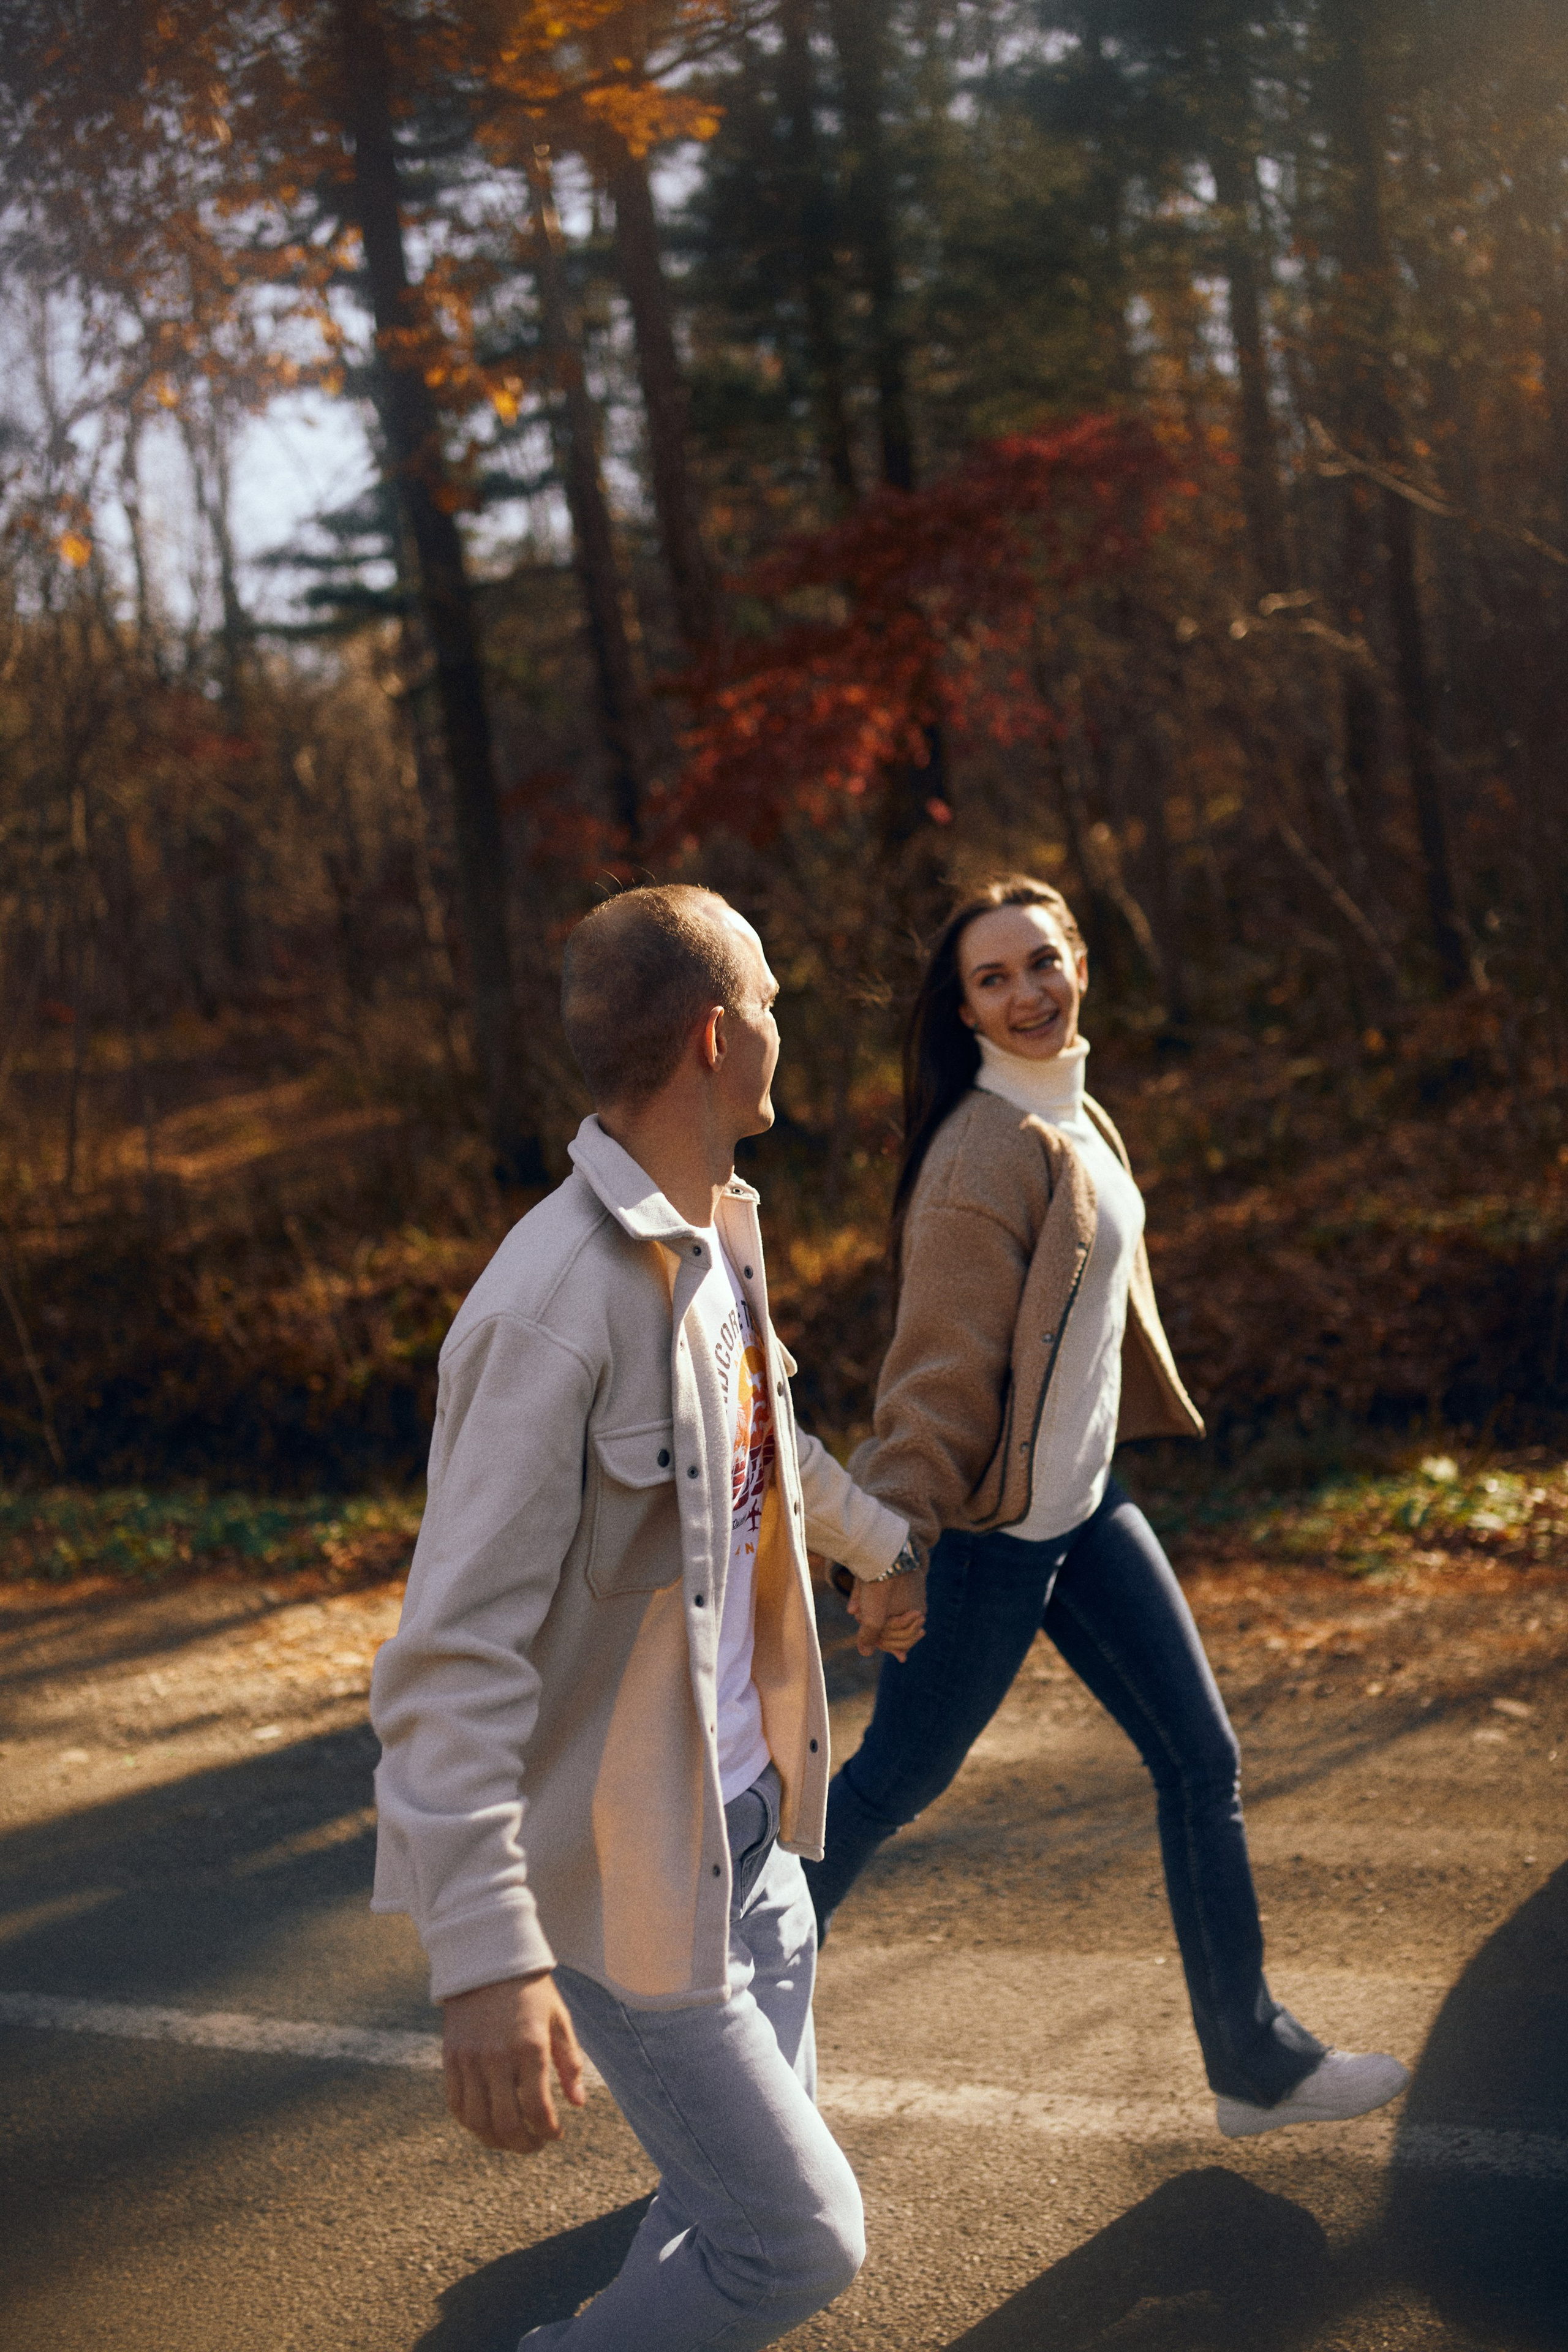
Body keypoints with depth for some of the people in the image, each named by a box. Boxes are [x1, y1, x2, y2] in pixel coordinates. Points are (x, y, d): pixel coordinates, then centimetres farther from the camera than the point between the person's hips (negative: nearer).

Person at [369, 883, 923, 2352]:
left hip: (748, 1830, 9)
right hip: (623, 1873, -9)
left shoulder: (719, 1235, 4)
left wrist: (885, 1546, 43)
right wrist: (487, 1960, -34)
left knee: (736, 2205, 17)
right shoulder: (556, 1307, -26)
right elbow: (456, 1657, -28)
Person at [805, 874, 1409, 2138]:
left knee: (1203, 1759, 11)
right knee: (895, 1782, 4)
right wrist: (897, 1549, -22)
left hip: (1083, 1502, 9)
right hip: (991, 1525, -9)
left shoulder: (1080, 1122, 8)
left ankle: (1256, 2058, 24)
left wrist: (1164, 1417, 23)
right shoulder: (989, 1153, -20)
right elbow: (939, 1366, -22)